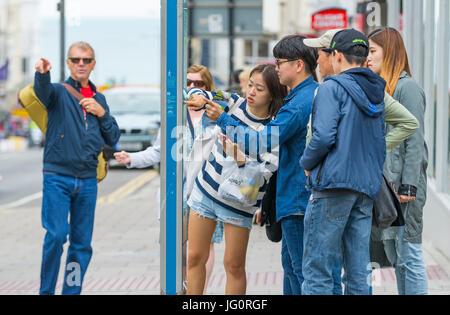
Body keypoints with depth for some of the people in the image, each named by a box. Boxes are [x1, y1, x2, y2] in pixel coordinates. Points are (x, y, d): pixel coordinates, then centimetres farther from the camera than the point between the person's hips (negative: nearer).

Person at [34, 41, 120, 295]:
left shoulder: (99, 99, 16)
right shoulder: (59, 92, 0)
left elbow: (113, 139, 15)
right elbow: (43, 92, -25)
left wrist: (102, 113, -3)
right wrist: (42, 74, -49)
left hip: (88, 181, 5)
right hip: (58, 177, -4)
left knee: (82, 242, 4)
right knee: (56, 235, -14)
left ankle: (72, 291, 13)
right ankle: (46, 291, -1)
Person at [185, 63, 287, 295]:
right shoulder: (234, 104, -3)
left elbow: (261, 175, -21)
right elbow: (195, 94, 6)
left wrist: (238, 156, -37)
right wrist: (200, 98, -17)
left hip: (239, 202, -4)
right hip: (206, 188, 4)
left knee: (234, 266, -1)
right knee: (195, 258, 6)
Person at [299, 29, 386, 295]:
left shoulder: (333, 87, -5)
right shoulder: (377, 94, 17)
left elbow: (324, 136, -15)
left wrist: (307, 163, 0)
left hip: (334, 183, -7)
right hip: (368, 187, 7)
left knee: (317, 270, -5)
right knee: (358, 273, 7)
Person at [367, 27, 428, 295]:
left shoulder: (407, 87, -10)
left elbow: (414, 140, -15)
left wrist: (408, 186, -18)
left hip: (404, 185, -9)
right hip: (384, 185, 9)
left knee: (409, 254, -7)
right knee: (394, 255, 11)